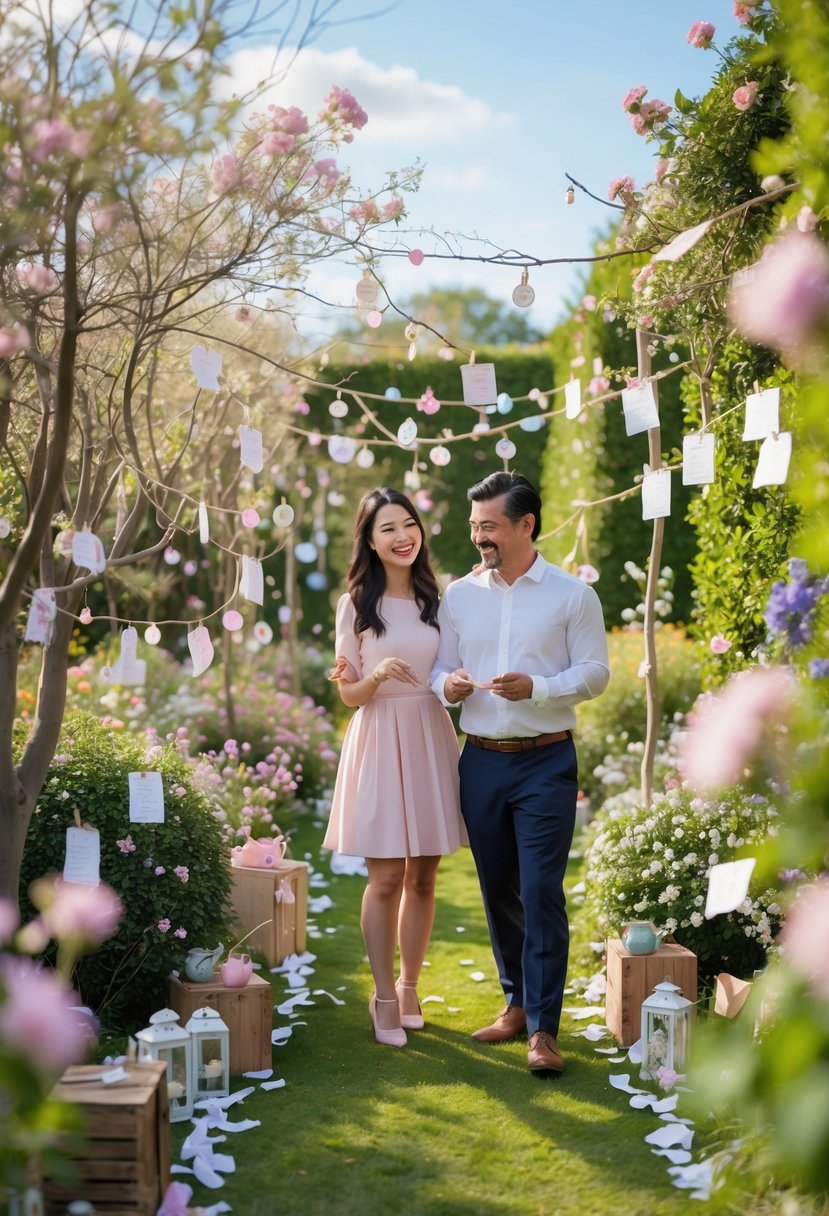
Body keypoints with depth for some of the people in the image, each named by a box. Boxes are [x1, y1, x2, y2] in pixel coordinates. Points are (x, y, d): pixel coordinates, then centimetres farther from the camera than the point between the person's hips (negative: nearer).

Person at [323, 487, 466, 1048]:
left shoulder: (437, 599, 8)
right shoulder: (356, 605, 0)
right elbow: (350, 694, -1)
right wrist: (378, 675, -19)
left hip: (431, 740, 3)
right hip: (380, 742, -3)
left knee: (423, 877, 7)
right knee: (385, 878, -2)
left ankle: (409, 987, 22)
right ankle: (385, 998, 10)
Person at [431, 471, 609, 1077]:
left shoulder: (573, 594, -2)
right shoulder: (459, 595, 9)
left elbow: (595, 672, -4)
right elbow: (442, 666, 12)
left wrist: (537, 688, -20)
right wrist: (447, 684, -11)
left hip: (546, 761, -4)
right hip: (481, 760, 4)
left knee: (541, 892, -7)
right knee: (497, 889, 11)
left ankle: (544, 1028, -1)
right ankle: (517, 1004, 25)